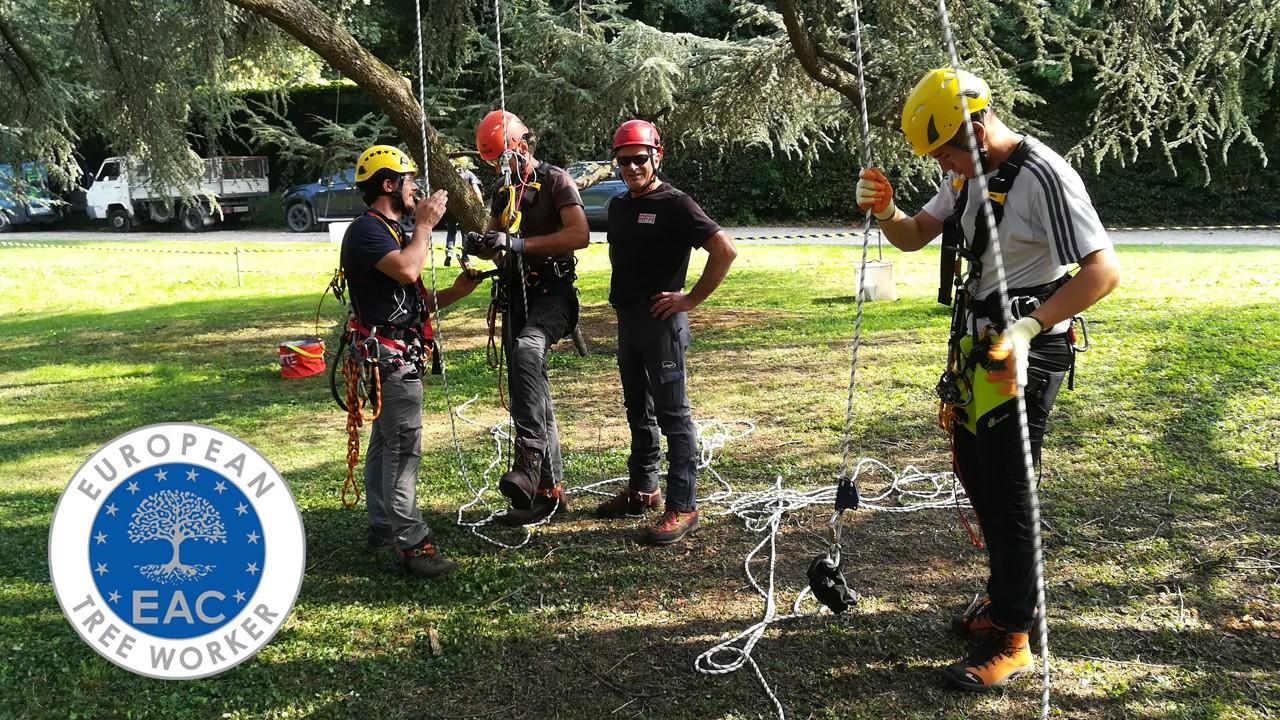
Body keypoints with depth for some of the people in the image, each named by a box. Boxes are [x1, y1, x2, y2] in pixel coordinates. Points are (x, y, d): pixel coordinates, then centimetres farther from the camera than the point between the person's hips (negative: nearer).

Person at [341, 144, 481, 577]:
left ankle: (383, 528, 26)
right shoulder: (367, 229, -12)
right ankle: (410, 542, -11)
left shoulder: (389, 230, 21)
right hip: (391, 356, -11)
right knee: (404, 446, -12)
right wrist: (425, 225, -15)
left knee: (385, 443, 16)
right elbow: (407, 270, -30)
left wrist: (455, 292, 5)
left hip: (399, 356, 11)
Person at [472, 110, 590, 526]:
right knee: (530, 395, 6)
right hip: (515, 298, 8)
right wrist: (485, 246, 3)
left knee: (527, 348, -38)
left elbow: (580, 235, -20)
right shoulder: (503, 195, 18)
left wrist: (520, 244, -24)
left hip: (553, 293, -8)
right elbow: (497, 247, 28)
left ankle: (530, 458, -43)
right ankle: (548, 490, 14)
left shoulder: (555, 182, -5)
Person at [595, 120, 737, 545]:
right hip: (627, 319, 8)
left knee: (672, 414, -5)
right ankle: (642, 490, 31)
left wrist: (692, 299, -16)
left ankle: (682, 507, -1)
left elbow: (725, 251, -19)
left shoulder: (674, 205, -12)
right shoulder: (618, 206, 11)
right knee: (638, 410, 17)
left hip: (661, 320, -8)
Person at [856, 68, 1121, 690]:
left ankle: (1011, 640, 9)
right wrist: (885, 212, -7)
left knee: (1007, 493, -4)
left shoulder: (1044, 178, -21)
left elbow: (1104, 271, -25)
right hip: (976, 346, 9)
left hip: (1022, 353, -9)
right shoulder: (967, 175, 7)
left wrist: (1028, 327, -32)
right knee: (976, 477, 18)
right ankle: (1005, 599, 36)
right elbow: (914, 236, 15)